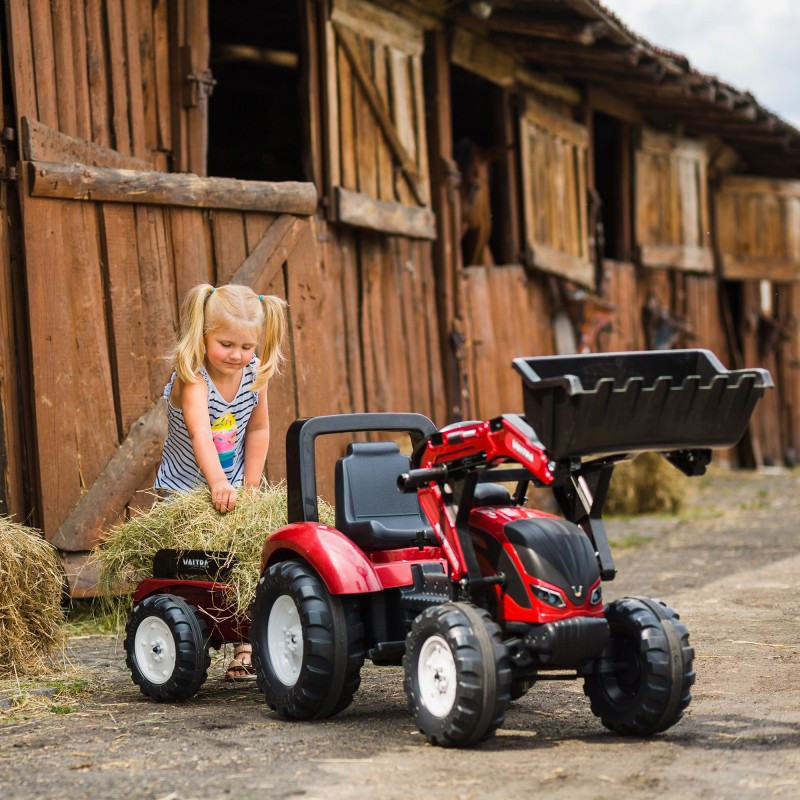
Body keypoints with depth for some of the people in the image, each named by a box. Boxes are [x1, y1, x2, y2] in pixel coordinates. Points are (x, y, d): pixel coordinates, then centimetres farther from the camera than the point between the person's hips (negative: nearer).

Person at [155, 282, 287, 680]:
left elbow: (258, 430, 0)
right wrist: (218, 483, -60)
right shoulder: (192, 378, -29)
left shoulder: (255, 374, -11)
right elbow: (200, 432, -45)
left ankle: (245, 647, 9)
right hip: (185, 490, -4)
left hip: (232, 488, 4)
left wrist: (249, 488, -6)